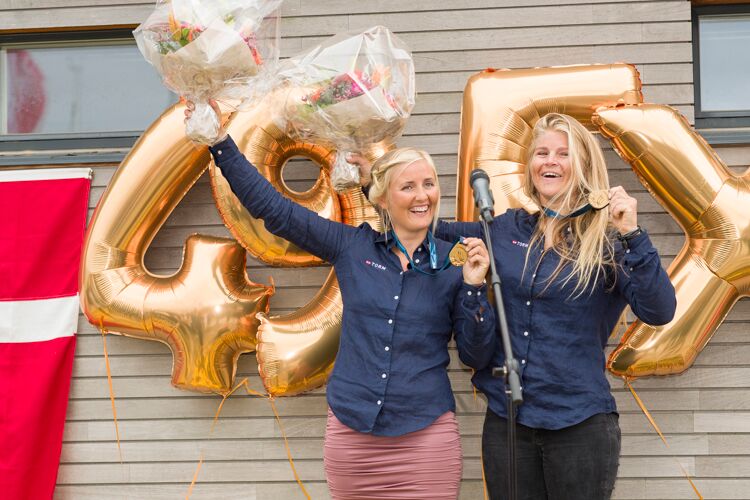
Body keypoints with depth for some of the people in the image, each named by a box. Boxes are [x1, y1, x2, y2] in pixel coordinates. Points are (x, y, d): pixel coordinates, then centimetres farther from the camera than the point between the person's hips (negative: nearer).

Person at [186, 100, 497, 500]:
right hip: (351, 433, 1)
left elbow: (477, 357, 1)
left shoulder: (455, 261, 0)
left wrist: (472, 287, -12)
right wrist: (220, 143, 3)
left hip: (426, 437, -1)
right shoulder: (352, 247, 3)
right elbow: (271, 208, 6)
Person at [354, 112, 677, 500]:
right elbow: (433, 230, 21)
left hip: (580, 425, -4)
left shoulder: (607, 238, -5)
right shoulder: (506, 229, 7)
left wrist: (632, 234, -23)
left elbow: (659, 313, -15)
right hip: (505, 421, 4)